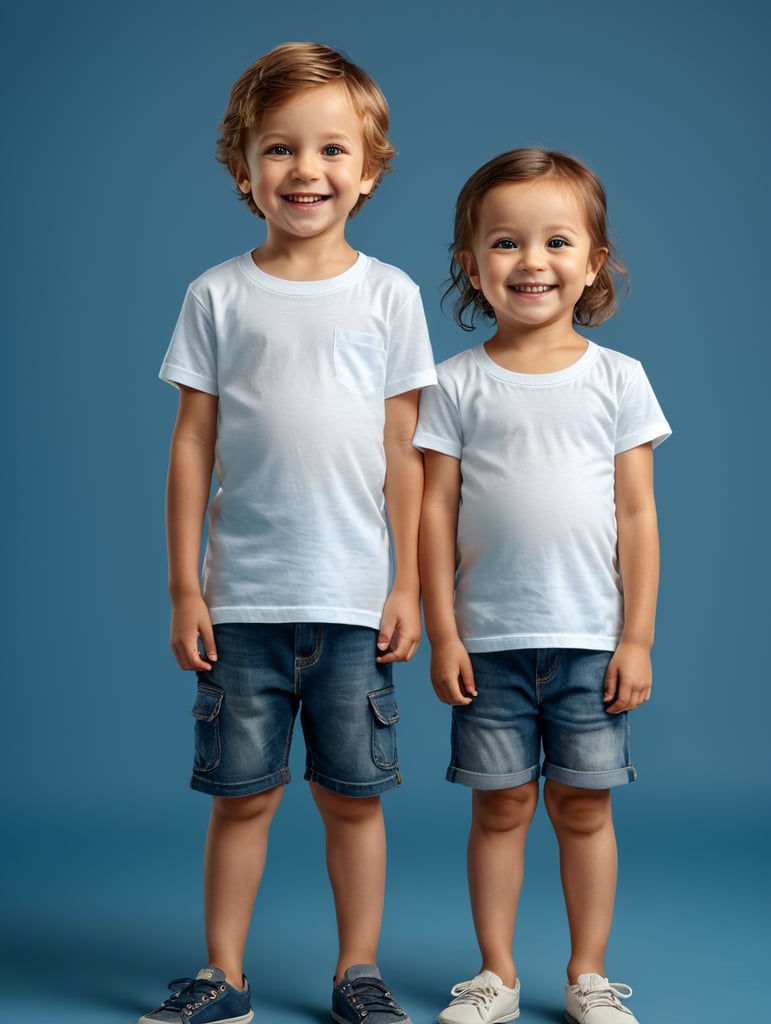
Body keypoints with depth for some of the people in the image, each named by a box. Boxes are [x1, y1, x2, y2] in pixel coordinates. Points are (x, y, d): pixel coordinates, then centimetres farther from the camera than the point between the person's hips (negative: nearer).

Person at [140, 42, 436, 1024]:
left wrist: (406, 585, 3)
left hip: (354, 597, 0)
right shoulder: (218, 295, 4)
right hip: (243, 599, 0)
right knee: (241, 794, 6)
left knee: (353, 795, 7)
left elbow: (402, 450, 6)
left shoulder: (389, 295, 5)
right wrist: (184, 588, 0)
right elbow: (192, 443, 4)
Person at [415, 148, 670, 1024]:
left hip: (593, 639, 0)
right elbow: (436, 510, 1)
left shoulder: (618, 379, 2)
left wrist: (638, 637, -1)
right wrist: (443, 634, -4)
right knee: (501, 806, 7)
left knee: (583, 807, 7)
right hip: (489, 640, 0)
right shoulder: (458, 384, 1)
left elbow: (637, 515, 2)